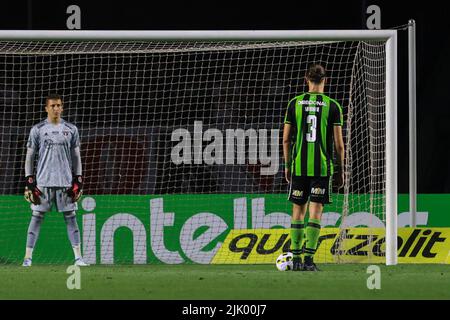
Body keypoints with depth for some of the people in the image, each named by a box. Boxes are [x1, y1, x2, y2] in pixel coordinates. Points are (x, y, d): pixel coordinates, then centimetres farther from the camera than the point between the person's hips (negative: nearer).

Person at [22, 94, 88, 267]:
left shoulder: (71, 130, 8)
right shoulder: (37, 130, 3)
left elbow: (76, 157, 12)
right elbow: (29, 157, 5)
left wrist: (78, 180, 5)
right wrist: (29, 181, -2)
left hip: (65, 181, 1)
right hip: (43, 182, -1)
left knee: (71, 218, 1)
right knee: (36, 217, -2)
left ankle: (78, 257, 3)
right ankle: (28, 257, 0)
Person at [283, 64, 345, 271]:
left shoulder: (295, 103, 3)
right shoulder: (332, 106, -1)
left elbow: (286, 139, 4)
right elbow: (338, 143, -2)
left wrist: (287, 166, 14)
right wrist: (340, 171, 8)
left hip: (298, 166, 2)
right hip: (322, 167, -2)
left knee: (298, 212, 10)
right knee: (315, 213, 0)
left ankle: (296, 259, 10)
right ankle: (309, 259, -8)